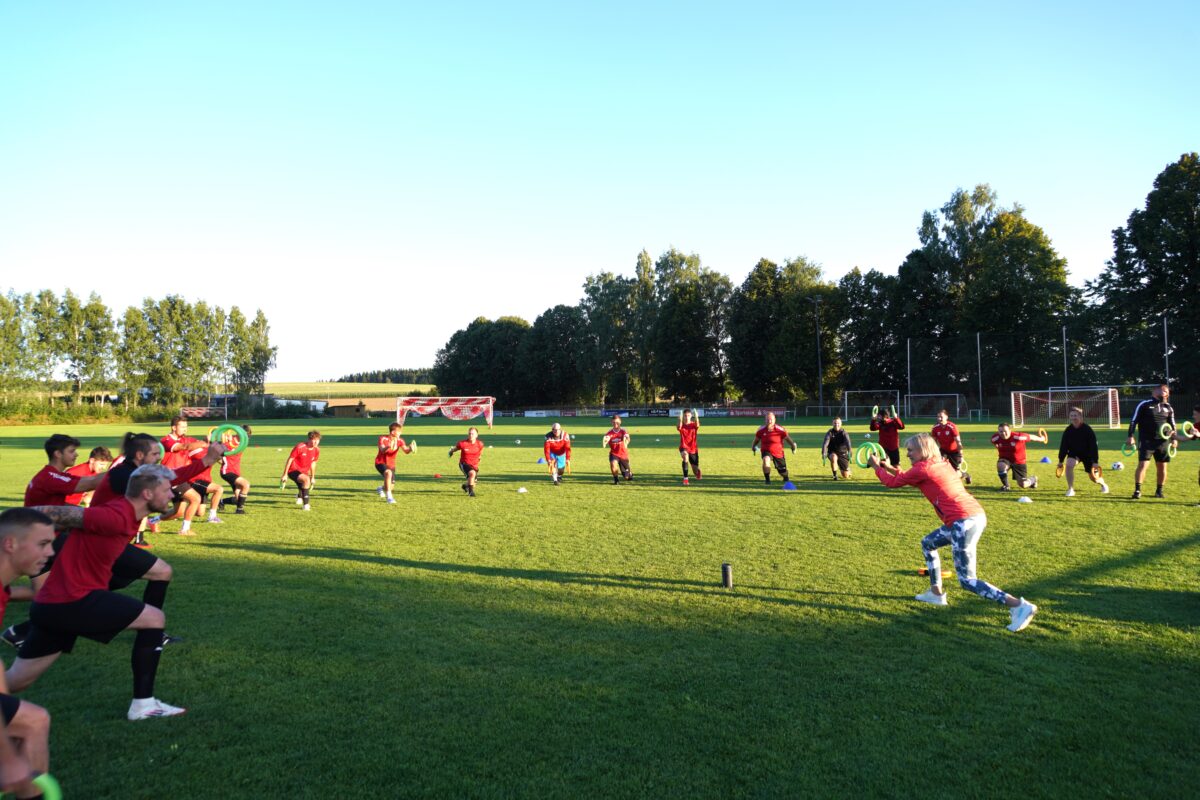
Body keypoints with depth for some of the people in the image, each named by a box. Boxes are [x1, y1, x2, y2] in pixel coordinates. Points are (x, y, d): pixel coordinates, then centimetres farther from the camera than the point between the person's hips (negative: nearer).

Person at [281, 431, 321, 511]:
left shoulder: (316, 450, -4)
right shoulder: (300, 447, -21)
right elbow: (290, 460, -13)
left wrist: (313, 477, 17)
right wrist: (285, 474, -10)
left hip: (304, 472, 6)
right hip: (293, 470, -6)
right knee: (306, 479, -34)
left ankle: (299, 496, 59)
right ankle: (306, 504, -29)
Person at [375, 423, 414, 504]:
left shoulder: (399, 441, -6)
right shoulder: (383, 438, -17)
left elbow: (406, 451, -20)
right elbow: (382, 450, -34)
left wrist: (410, 449, -43)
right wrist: (388, 447, -55)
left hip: (391, 464, 5)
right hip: (380, 463, -5)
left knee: (390, 487, 6)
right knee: (388, 473, -37)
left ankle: (382, 488, 45)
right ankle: (389, 496, -28)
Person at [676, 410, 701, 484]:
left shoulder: (694, 425, -6)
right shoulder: (681, 425, -6)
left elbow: (697, 425, -31)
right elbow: (678, 427, -32)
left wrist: (696, 418, -54)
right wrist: (680, 419, -54)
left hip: (693, 448, 1)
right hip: (684, 447, -1)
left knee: (695, 469, 5)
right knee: (685, 456, -37)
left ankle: (699, 476, 46)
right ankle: (685, 478, -29)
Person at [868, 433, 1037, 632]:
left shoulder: (922, 468, -6)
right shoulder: (942, 464, 19)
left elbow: (893, 483, 6)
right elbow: (909, 479, 34)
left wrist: (876, 466, 21)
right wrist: (890, 467, 31)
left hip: (963, 523, -10)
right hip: (977, 516, 10)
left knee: (967, 581, -4)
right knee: (928, 543, 28)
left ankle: (1019, 606, -13)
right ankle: (936, 593, 33)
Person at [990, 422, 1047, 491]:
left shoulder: (1018, 436, -28)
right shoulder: (995, 438, -20)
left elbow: (1030, 437, -9)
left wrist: (1041, 438, 8)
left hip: (1019, 462, -2)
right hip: (1005, 459, 2)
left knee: (1023, 485, 0)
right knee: (1000, 465, -36)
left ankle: (1033, 479, 39)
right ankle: (1006, 486, -12)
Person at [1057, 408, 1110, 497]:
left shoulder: (1088, 429, -22)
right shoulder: (1068, 430, -14)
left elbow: (1094, 446, -20)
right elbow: (1063, 446, -6)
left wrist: (1095, 462, -23)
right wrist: (1060, 461, -5)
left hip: (1088, 454, -2)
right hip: (1074, 452, 2)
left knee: (1093, 477, 5)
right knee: (1068, 465, -29)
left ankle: (1103, 484, 44)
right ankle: (1070, 489, -17)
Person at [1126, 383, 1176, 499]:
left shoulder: (1168, 408, 10)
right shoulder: (1144, 405, -3)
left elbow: (1172, 425, 18)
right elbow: (1134, 421, -2)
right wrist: (1130, 436, -8)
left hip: (1163, 442, 4)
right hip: (1146, 441, -4)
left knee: (1162, 467, 6)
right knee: (1142, 464, -11)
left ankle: (1159, 490, 21)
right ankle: (1137, 490, -4)